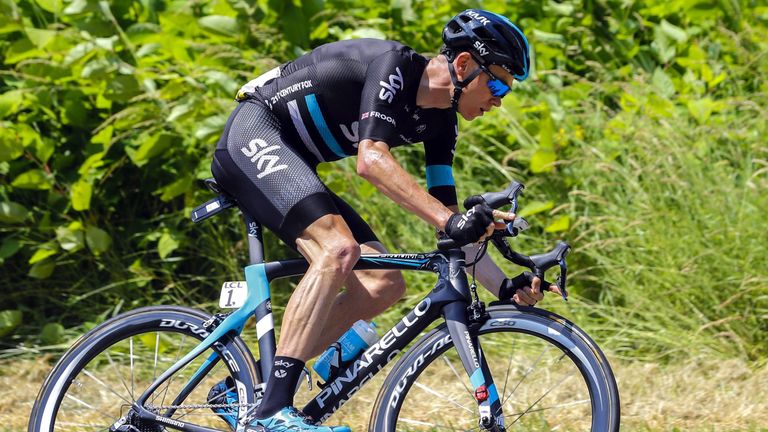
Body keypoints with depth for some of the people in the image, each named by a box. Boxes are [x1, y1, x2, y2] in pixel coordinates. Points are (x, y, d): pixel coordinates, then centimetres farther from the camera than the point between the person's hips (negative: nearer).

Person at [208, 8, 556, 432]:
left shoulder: (439, 122, 5)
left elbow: (448, 220, 8)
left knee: (384, 285, -2)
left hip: (291, 165, 10)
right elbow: (372, 160, -34)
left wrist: (506, 287, -2)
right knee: (338, 248, -30)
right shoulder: (395, 65, -21)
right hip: (254, 132, -10)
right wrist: (450, 221, -41)